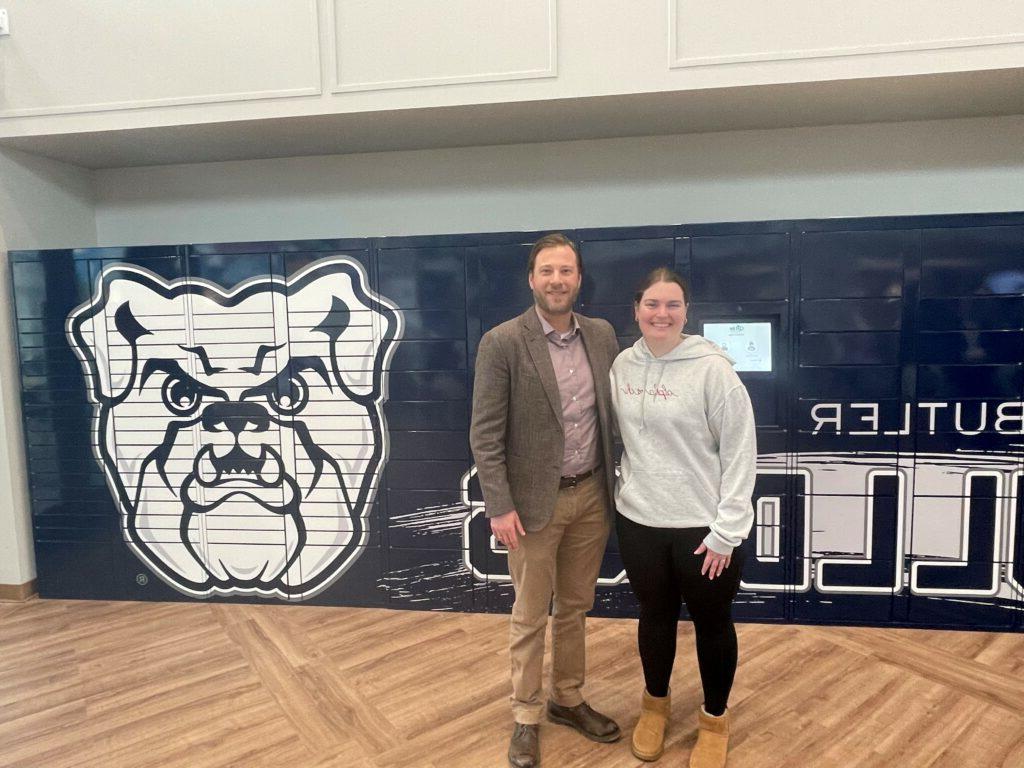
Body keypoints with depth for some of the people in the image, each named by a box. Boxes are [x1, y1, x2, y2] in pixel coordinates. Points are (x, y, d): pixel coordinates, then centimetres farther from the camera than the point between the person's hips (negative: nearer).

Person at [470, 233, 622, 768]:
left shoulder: (602, 335, 2)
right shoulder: (502, 342, -13)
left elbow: (613, 412, 10)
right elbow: (484, 434, -13)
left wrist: (615, 482, 8)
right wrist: (499, 506, -16)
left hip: (592, 494, 5)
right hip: (535, 500, -4)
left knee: (575, 607, 20)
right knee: (530, 617, 10)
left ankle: (568, 699, 40)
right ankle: (525, 718, 30)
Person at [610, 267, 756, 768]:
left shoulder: (712, 369, -15)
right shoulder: (622, 364, 0)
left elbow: (741, 453, -12)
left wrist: (726, 531, -14)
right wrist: (624, 492, 7)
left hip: (703, 527, -4)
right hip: (638, 522, 4)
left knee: (711, 623, 15)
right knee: (655, 617, 21)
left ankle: (714, 719, 39)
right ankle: (655, 703, 46)